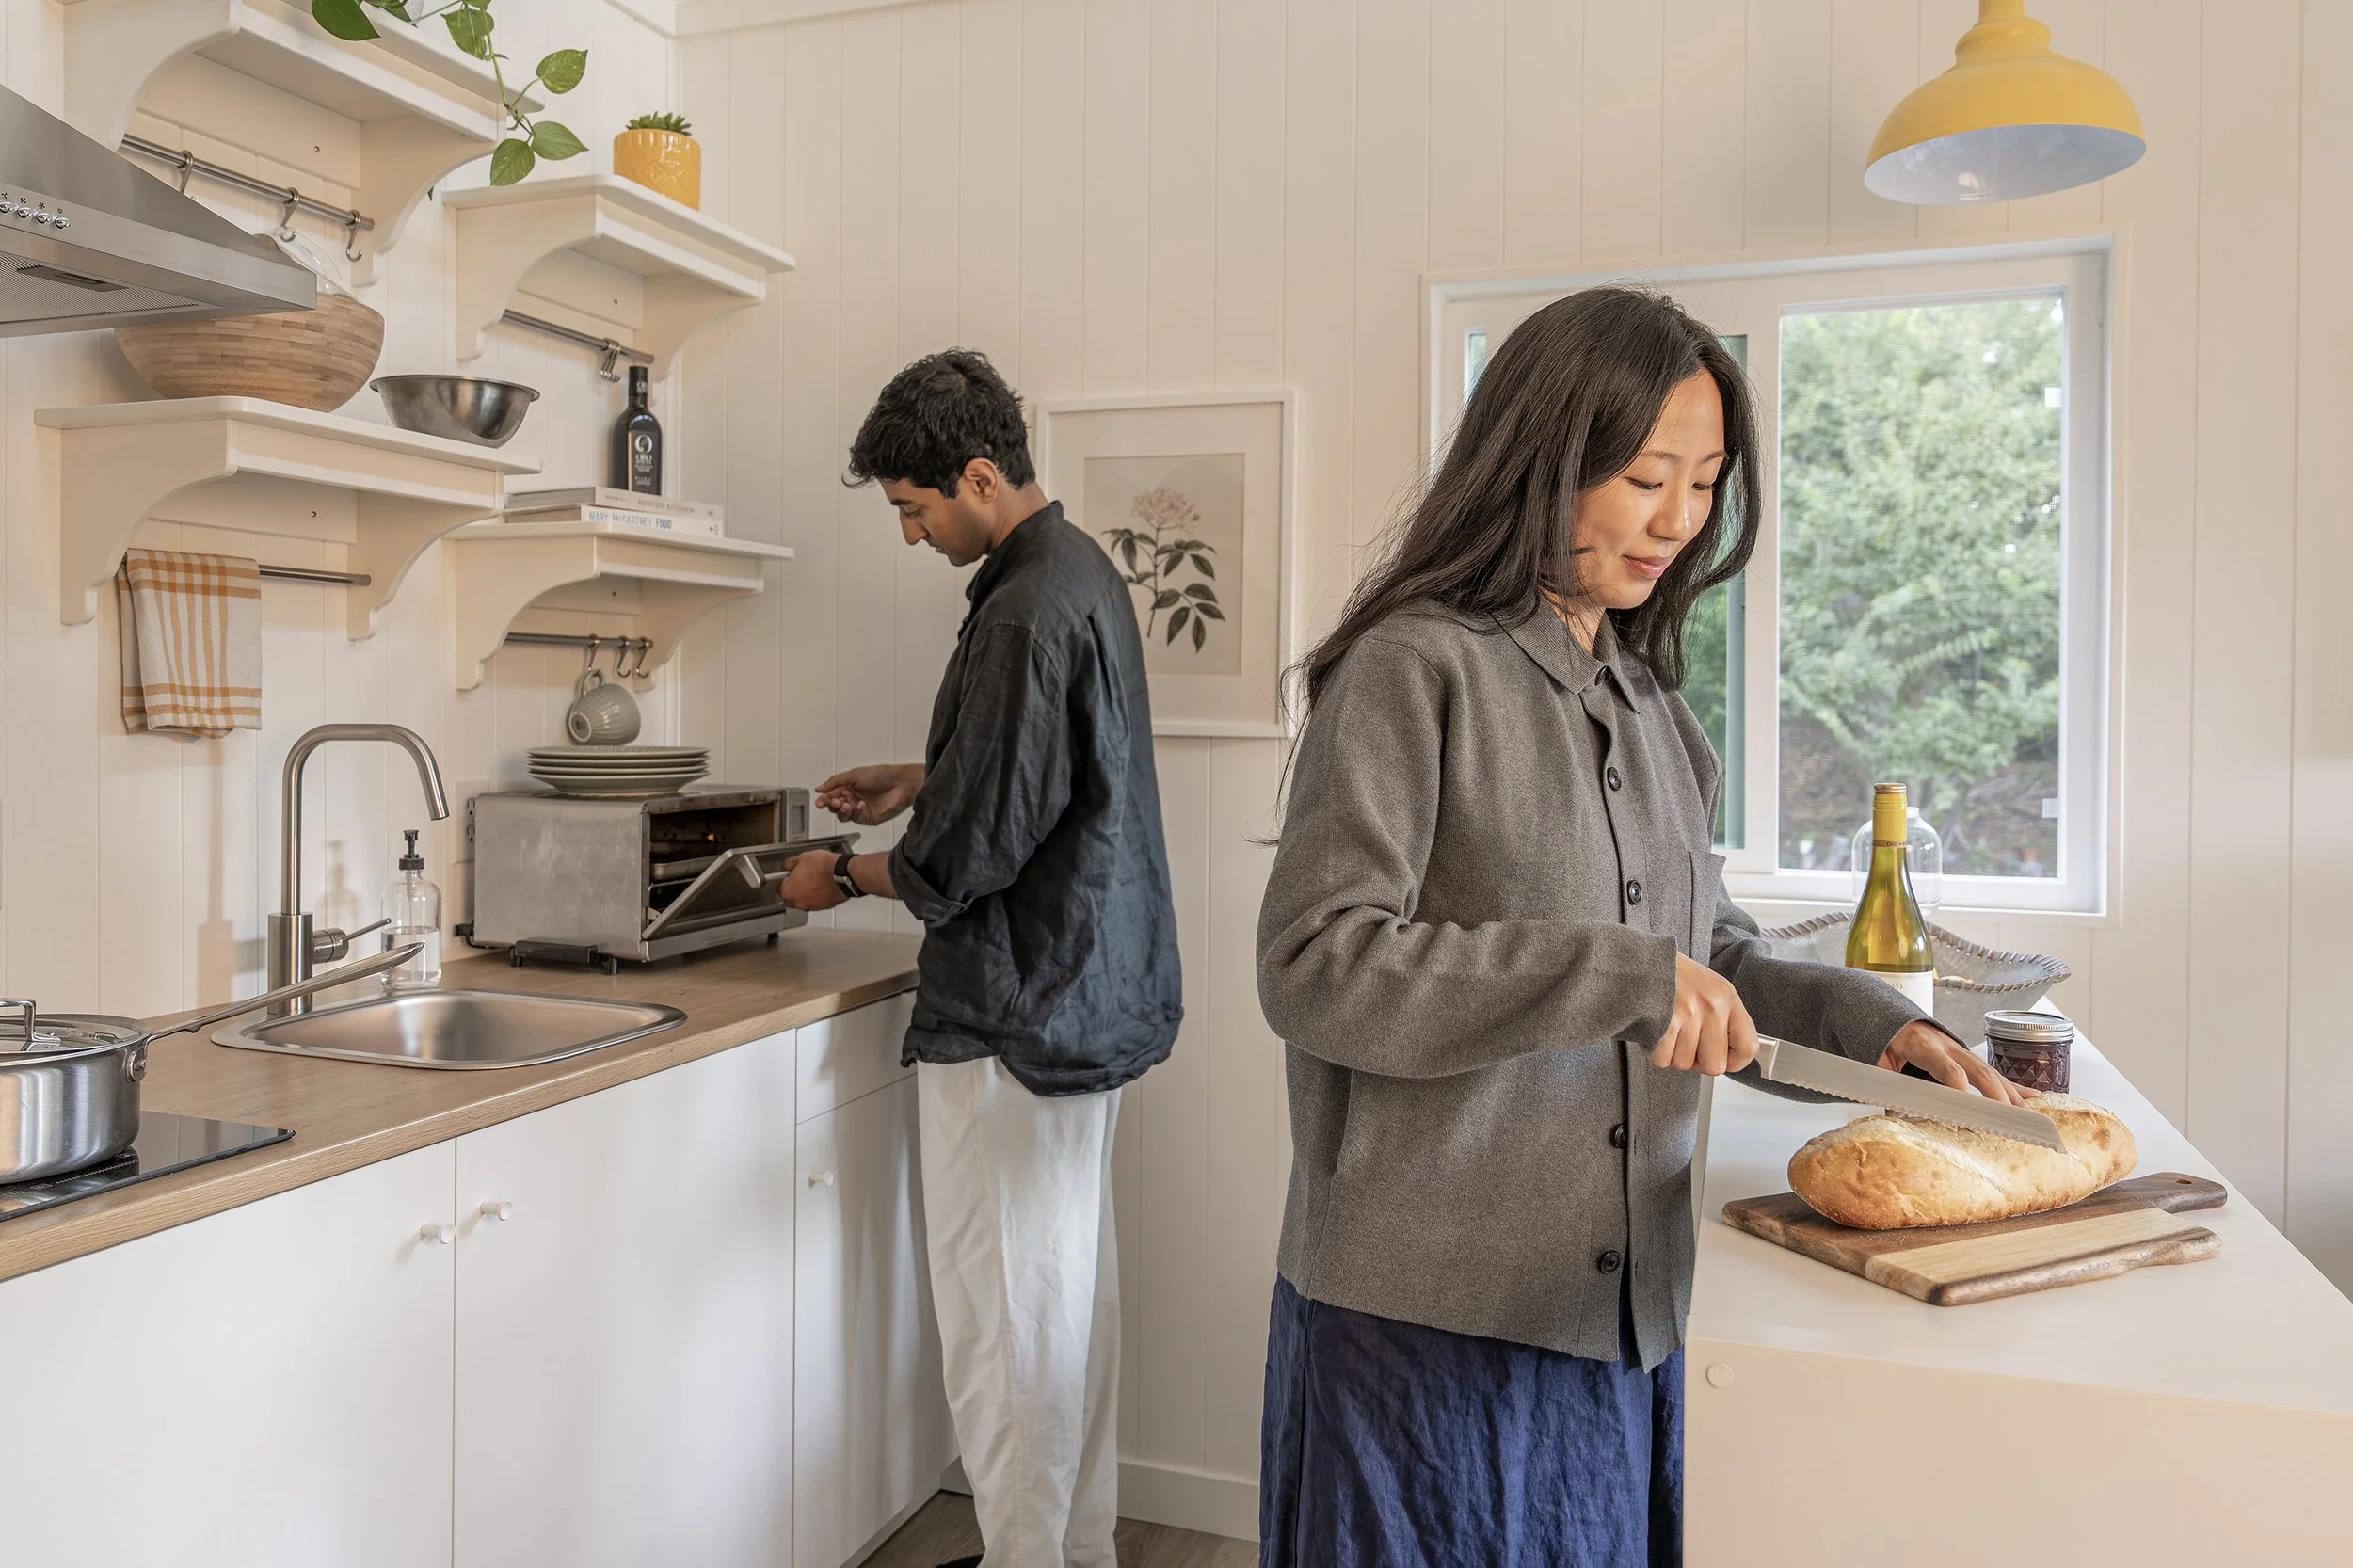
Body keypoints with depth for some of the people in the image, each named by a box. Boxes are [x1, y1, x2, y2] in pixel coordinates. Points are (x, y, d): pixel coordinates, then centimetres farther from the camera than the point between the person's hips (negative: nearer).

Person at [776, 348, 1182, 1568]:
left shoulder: (1028, 615, -21)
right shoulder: (1082, 571, 10)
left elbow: (979, 847, -20)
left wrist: (851, 878, -4)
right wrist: (917, 781, 18)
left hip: (1017, 1011, -11)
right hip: (1090, 993, 11)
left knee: (1002, 1304, 2)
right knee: (1070, 1280, 19)